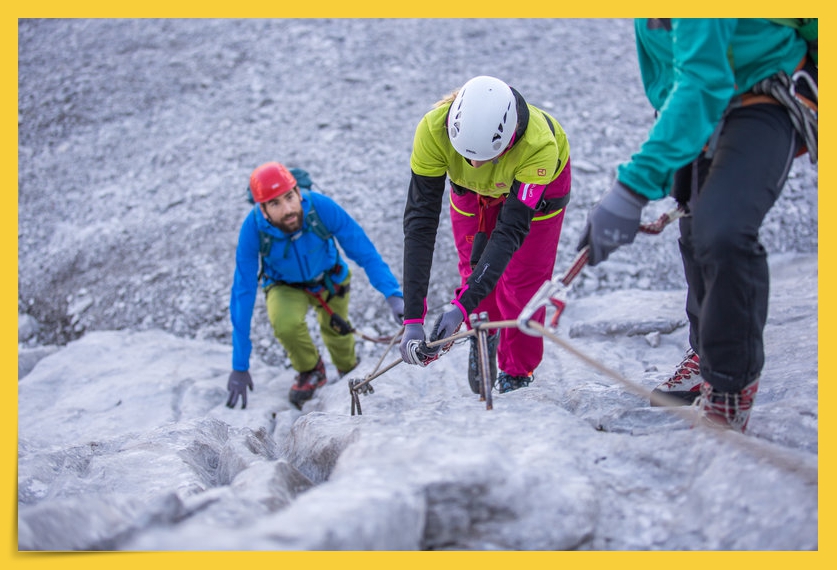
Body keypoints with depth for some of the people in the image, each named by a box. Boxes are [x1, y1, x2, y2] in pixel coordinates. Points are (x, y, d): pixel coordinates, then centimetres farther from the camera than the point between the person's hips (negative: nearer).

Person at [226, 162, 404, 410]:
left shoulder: (322, 207, -36)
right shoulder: (252, 229, -34)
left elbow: (364, 252, -28)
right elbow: (243, 295, -30)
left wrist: (393, 294, -44)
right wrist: (240, 367, -30)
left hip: (330, 279, 1)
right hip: (285, 286, -1)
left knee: (336, 331, 14)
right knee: (285, 323, -29)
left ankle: (349, 371, 52)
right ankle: (311, 371, 3)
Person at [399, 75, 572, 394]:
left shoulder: (539, 145, -45)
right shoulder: (434, 130, -41)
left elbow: (511, 230, -41)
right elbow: (420, 221, -39)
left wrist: (461, 306, -49)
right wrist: (412, 318, -44)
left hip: (539, 179, -2)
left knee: (522, 278, -4)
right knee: (474, 265, 3)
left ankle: (517, 374, 17)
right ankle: (483, 336, 34)